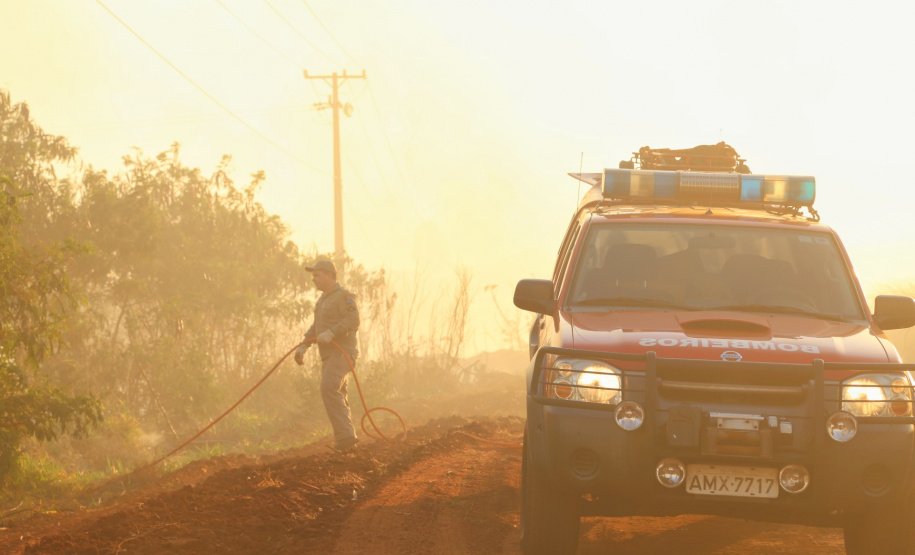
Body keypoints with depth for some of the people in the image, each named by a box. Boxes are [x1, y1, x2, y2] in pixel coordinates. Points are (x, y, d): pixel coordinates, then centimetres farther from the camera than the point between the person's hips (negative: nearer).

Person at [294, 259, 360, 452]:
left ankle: (345, 435, -27)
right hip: (328, 355, 10)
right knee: (337, 397, 10)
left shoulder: (343, 296, -9)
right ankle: (347, 442, 14)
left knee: (329, 389, -23)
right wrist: (303, 346, 18)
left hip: (341, 353, -10)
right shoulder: (322, 299, 21)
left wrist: (331, 333, -30)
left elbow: (353, 320, -22)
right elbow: (315, 327, 28)